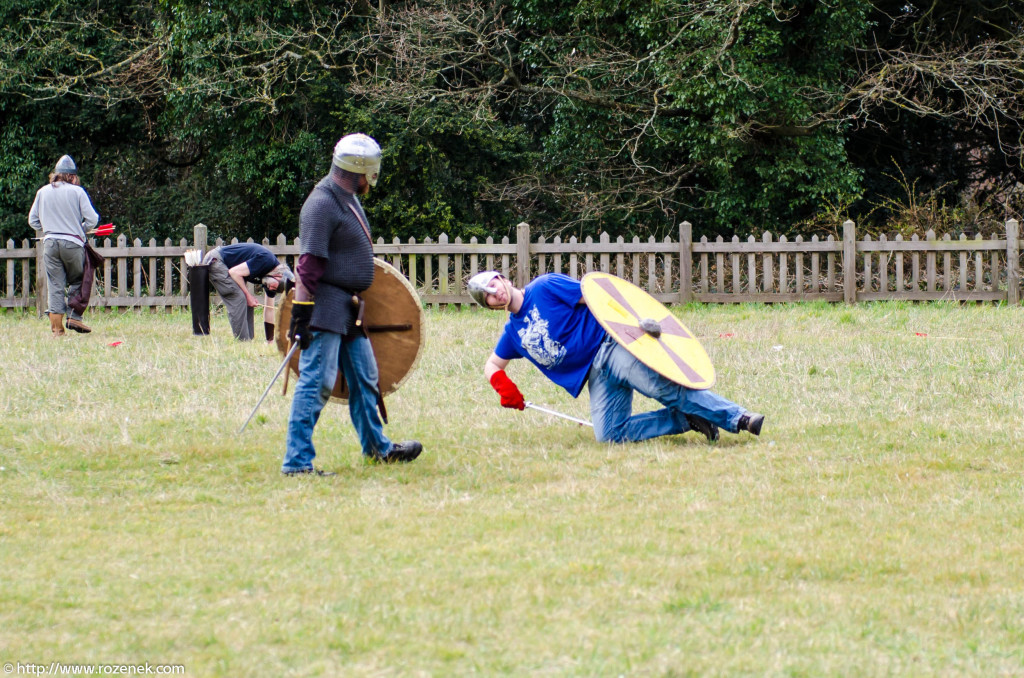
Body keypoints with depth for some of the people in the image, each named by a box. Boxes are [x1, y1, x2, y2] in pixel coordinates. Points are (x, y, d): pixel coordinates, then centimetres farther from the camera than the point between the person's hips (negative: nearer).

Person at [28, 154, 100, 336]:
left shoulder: (42, 192, 8)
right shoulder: (77, 192, -3)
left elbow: (33, 220, 14)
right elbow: (92, 219, -5)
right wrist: (83, 230, 14)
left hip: (50, 242, 3)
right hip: (73, 243, -3)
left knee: (55, 285, 4)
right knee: (77, 281, 13)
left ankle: (56, 327, 1)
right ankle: (74, 317, 0)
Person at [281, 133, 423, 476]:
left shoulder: (349, 200, 14)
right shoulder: (322, 205, -18)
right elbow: (309, 266, -22)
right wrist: (301, 315, -24)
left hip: (349, 310, 10)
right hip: (326, 309, -10)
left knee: (365, 378, 20)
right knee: (317, 382, -10)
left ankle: (376, 447, 35)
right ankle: (297, 460, -8)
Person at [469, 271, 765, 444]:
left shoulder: (545, 287, 2)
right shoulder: (513, 331, 21)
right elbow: (493, 365, 35)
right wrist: (504, 387, 11)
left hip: (608, 345, -6)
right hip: (594, 377, 6)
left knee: (664, 385, -29)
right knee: (609, 434, -17)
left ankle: (738, 418, -36)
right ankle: (686, 419, -11)